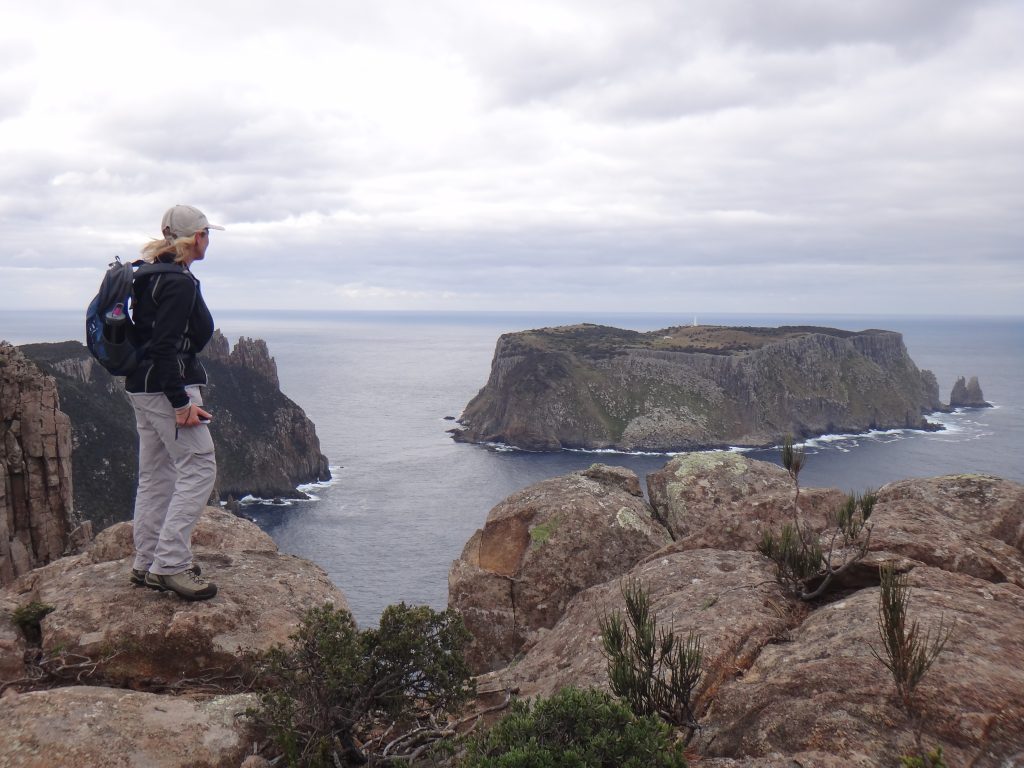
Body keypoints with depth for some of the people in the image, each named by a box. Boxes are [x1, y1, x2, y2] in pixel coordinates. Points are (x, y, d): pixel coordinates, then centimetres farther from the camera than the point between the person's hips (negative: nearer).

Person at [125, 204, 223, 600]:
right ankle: (170, 564, -9)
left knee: (155, 475, 13)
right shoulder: (179, 282, -16)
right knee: (199, 468, -8)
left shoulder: (149, 277, 15)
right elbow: (165, 347, -22)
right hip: (168, 387, -10)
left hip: (142, 388, 11)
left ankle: (147, 565, 20)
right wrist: (181, 402, -23)